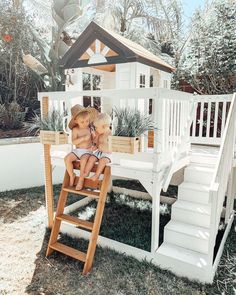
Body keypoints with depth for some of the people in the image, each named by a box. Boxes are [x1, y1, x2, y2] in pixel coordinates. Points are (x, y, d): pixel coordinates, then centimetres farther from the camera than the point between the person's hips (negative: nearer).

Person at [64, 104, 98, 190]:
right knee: (67, 158, -21)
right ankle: (72, 175, 2)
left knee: (83, 160, -32)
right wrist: (84, 138, -26)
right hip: (77, 150, 2)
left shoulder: (90, 128, -1)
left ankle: (81, 179, -12)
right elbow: (74, 142, -15)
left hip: (87, 151, -2)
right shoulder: (75, 129, -3)